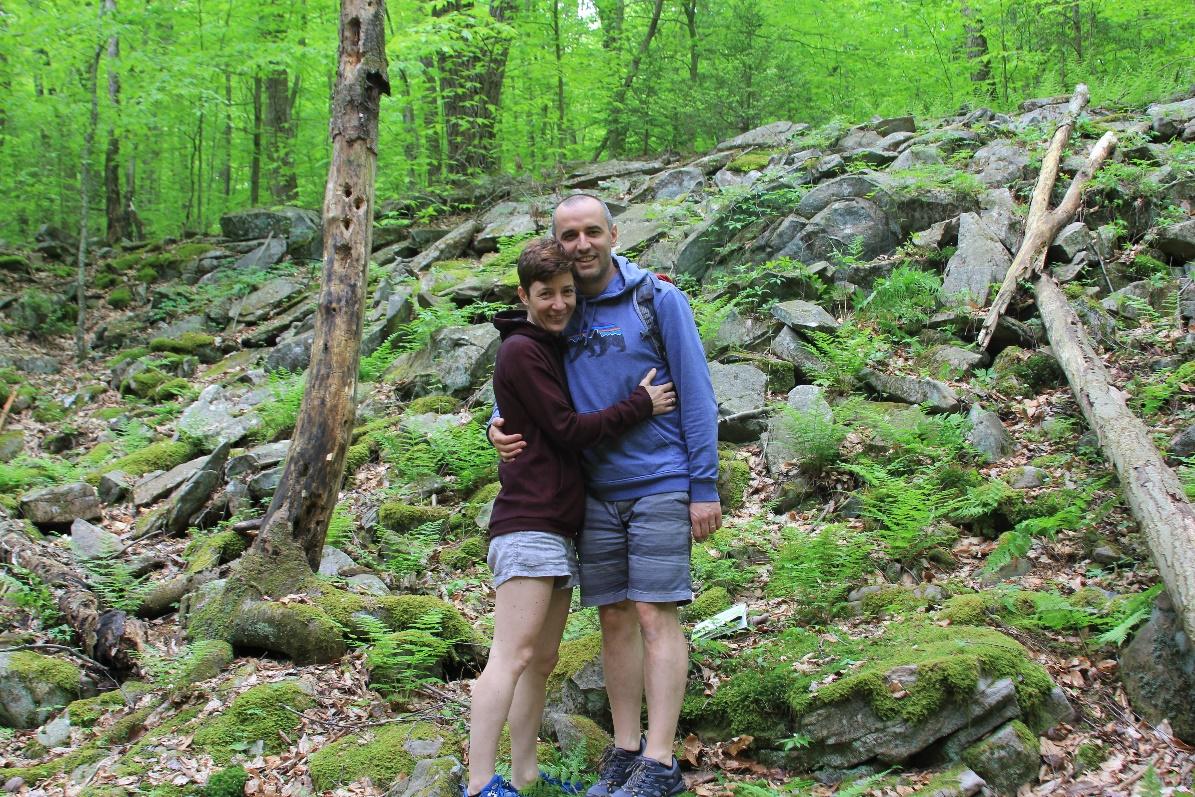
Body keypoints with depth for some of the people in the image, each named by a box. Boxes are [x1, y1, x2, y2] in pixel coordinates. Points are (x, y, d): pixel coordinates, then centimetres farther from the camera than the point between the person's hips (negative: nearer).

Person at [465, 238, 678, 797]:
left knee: (542, 661, 9)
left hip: (560, 527, 9)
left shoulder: (560, 347, 19)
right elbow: (568, 430, -11)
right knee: (512, 655, -14)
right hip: (528, 524, -9)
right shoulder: (521, 351, -7)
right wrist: (641, 405, -9)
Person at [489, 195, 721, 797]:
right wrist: (498, 427, -2)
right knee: (614, 619, 8)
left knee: (654, 616, -7)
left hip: (660, 487, -4)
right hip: (596, 492, 5)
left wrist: (705, 487, -9)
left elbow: (696, 394, -5)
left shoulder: (659, 300, -3)